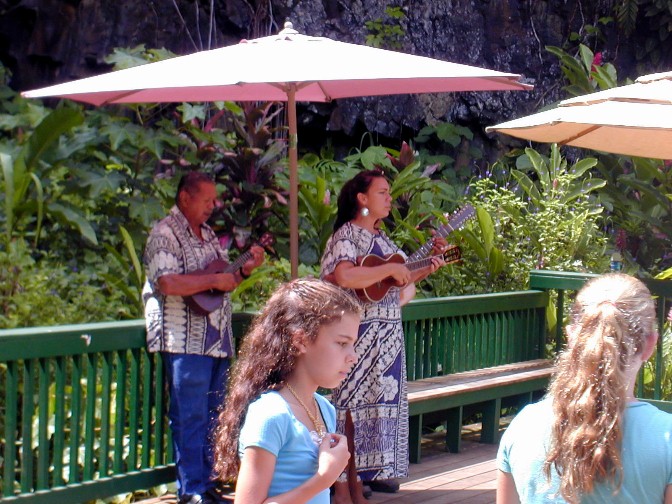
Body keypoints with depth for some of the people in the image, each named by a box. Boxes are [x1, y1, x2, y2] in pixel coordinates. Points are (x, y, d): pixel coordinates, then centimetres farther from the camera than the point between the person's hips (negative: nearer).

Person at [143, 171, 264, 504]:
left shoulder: (208, 234, 19)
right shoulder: (165, 233, -8)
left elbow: (225, 280, 26)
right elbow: (168, 283, -21)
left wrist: (245, 269, 7)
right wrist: (215, 281, -16)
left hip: (218, 340, 8)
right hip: (186, 342, -8)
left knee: (212, 417, 10)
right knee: (189, 418, -6)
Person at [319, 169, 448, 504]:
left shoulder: (380, 237, 16)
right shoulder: (347, 235, -11)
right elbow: (344, 277, -29)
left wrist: (426, 269, 9)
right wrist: (391, 268, -21)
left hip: (389, 331, 9)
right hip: (360, 331, -9)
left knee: (382, 399, 11)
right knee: (353, 403, -5)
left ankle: (363, 474, 20)